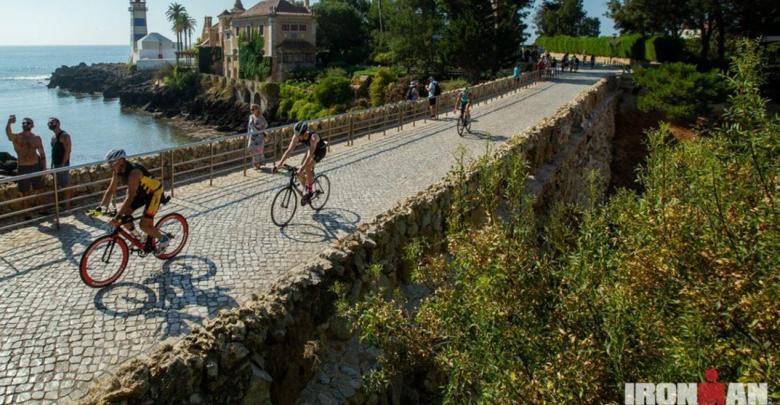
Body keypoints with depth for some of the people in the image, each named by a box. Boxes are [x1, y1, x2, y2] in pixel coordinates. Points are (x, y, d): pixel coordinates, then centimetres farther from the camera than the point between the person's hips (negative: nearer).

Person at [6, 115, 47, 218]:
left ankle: (41, 209, 30)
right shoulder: (16, 137, -4)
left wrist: (44, 168, 5)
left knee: (39, 190, 14)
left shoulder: (36, 138, 6)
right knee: (25, 193, 3)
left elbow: (42, 154, 10)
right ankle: (27, 214, 12)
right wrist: (9, 123, -50)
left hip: (36, 167, 3)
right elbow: (8, 133, -30)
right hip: (23, 168, -3)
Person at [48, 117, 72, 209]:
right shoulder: (53, 137, 17)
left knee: (65, 185, -6)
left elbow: (67, 151, -18)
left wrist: (62, 164, -22)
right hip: (56, 165, 10)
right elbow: (54, 151, 22)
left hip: (63, 164, -9)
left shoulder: (64, 136, -11)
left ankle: (67, 205, -2)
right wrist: (52, 165, 18)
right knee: (60, 185, 12)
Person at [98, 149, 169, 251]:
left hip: (154, 193, -8)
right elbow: (110, 190, -4)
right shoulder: (118, 172, -9)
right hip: (141, 192, 8)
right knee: (124, 216, -4)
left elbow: (130, 197, -41)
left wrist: (118, 217, -44)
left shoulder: (134, 172, -35)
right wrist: (100, 208, -15)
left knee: (144, 225, -12)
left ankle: (164, 239, 11)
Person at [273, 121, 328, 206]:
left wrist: (301, 168, -55)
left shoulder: (313, 137, -40)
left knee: (308, 167, -29)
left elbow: (310, 155, -47)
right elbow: (289, 150, -23)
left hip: (321, 150, -6)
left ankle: (310, 190, -12)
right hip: (311, 149, 6)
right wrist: (280, 163, -32)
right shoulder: (296, 136, -23)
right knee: (300, 174, -4)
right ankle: (307, 190, 19)